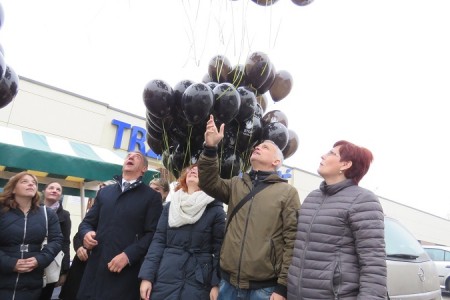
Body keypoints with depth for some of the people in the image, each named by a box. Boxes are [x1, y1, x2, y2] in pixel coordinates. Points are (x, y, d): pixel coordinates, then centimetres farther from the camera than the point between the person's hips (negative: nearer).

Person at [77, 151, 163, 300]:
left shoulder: (152, 197, 2)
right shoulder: (104, 192, 17)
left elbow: (153, 234, -7)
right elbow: (87, 222, 19)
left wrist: (128, 255, -17)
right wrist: (86, 233, -4)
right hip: (95, 269, 4)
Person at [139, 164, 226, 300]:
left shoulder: (215, 209, -2)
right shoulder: (170, 206, 8)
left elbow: (219, 248, -4)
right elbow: (158, 241, 5)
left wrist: (216, 284, -10)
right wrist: (147, 276, -2)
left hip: (198, 281, -2)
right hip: (165, 278, 3)